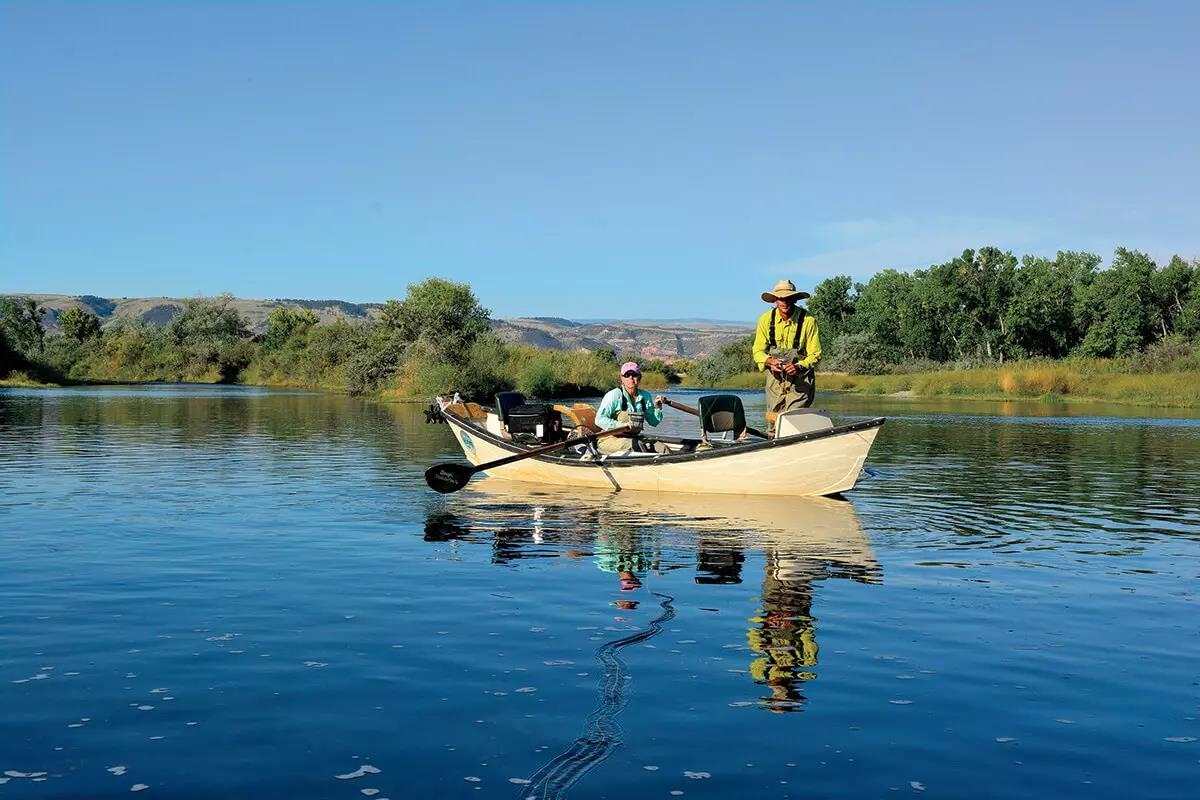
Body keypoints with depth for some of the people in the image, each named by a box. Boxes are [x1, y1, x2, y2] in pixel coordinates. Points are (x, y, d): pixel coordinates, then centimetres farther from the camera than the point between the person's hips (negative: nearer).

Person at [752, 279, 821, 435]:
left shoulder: (808, 320, -11)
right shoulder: (766, 319, -3)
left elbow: (815, 355, -7)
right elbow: (758, 351, 2)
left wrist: (799, 366, -25)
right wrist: (769, 361, -20)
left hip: (800, 379, -3)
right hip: (775, 378, 3)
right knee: (773, 422, 6)